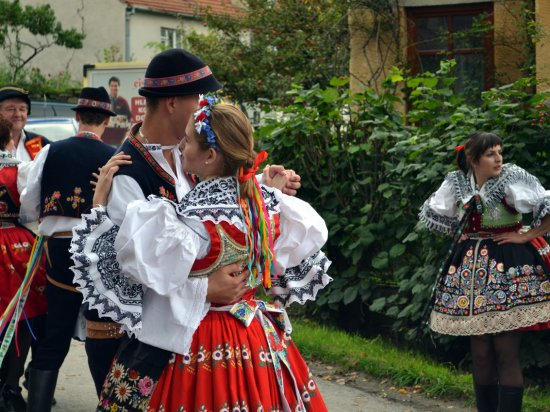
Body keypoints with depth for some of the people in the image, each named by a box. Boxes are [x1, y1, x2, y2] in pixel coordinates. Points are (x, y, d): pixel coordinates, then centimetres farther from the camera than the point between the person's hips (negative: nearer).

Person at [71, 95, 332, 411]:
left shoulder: (189, 220, -25)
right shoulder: (268, 202, -4)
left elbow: (130, 257, -29)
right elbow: (313, 231, 13)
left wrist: (100, 206, -16)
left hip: (198, 348, -7)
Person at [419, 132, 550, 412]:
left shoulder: (513, 178, -11)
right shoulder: (457, 183, 1)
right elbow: (431, 213, 19)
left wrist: (525, 236, -13)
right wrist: (461, 233, 9)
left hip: (509, 268, -4)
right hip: (471, 268, 4)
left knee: (506, 352, -7)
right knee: (480, 353, 8)